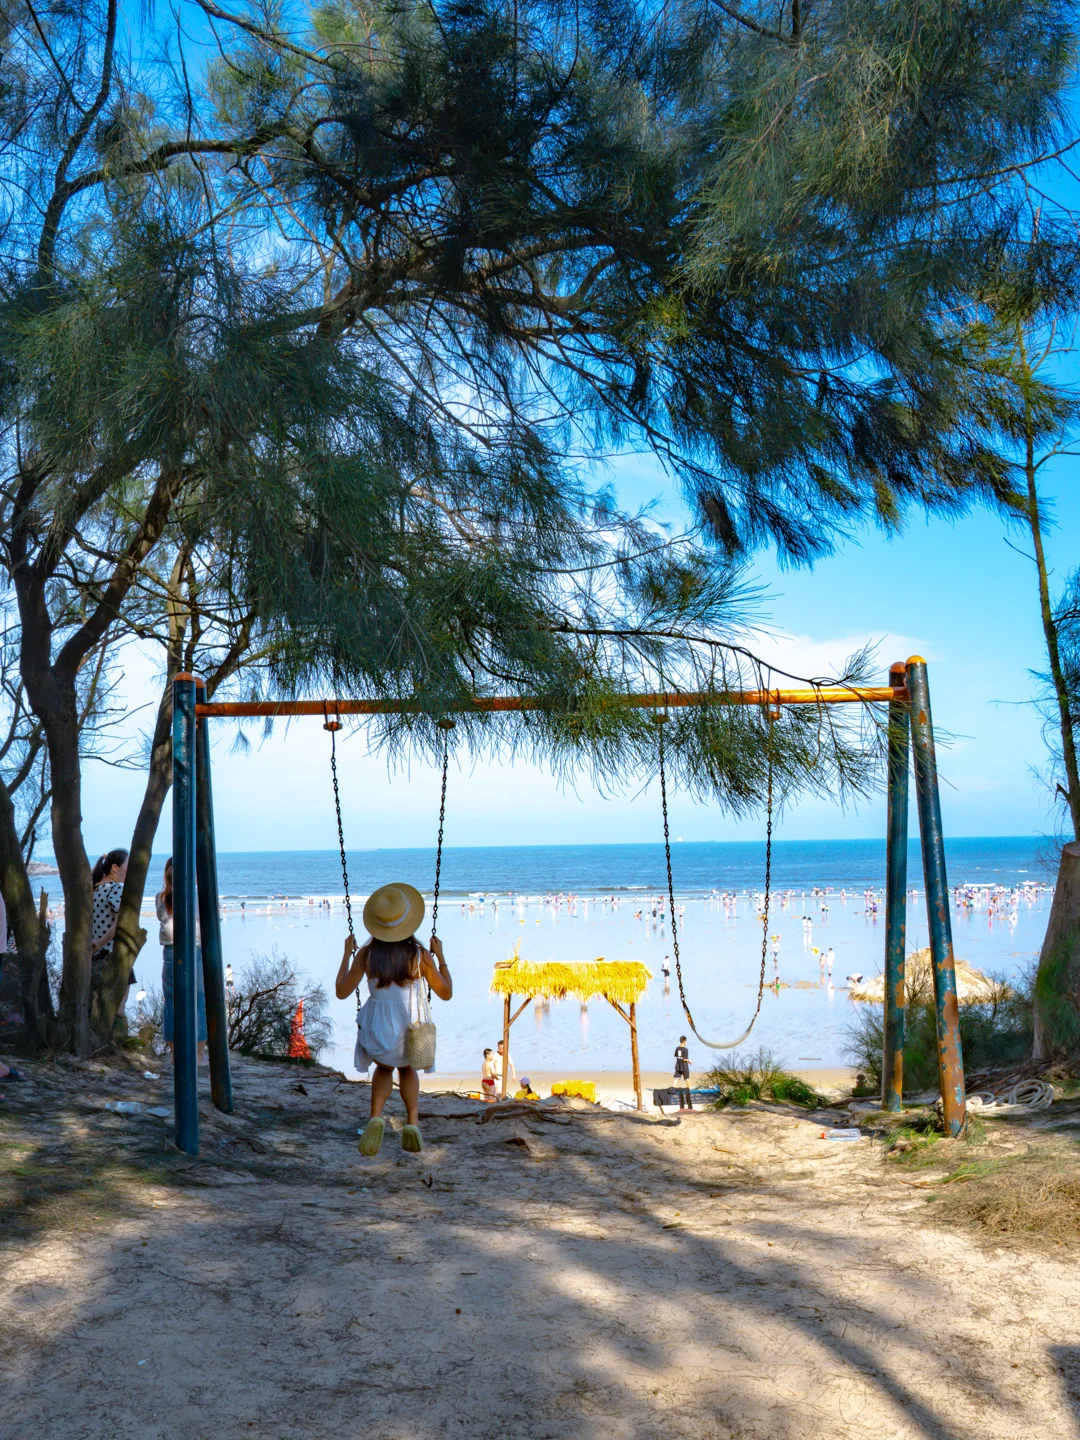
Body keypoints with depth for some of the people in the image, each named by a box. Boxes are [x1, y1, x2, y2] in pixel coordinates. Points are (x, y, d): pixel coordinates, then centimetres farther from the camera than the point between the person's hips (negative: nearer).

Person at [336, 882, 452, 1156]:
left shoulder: (366, 954, -13)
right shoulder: (421, 956, -16)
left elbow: (341, 992, -2)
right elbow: (446, 993, -3)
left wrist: (346, 954, 7)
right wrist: (440, 956, 6)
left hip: (376, 1031, 0)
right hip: (409, 1031, 0)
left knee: (384, 1067, 34)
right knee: (407, 1068, 36)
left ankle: (376, 1117, 9)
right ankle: (412, 1122, 17)